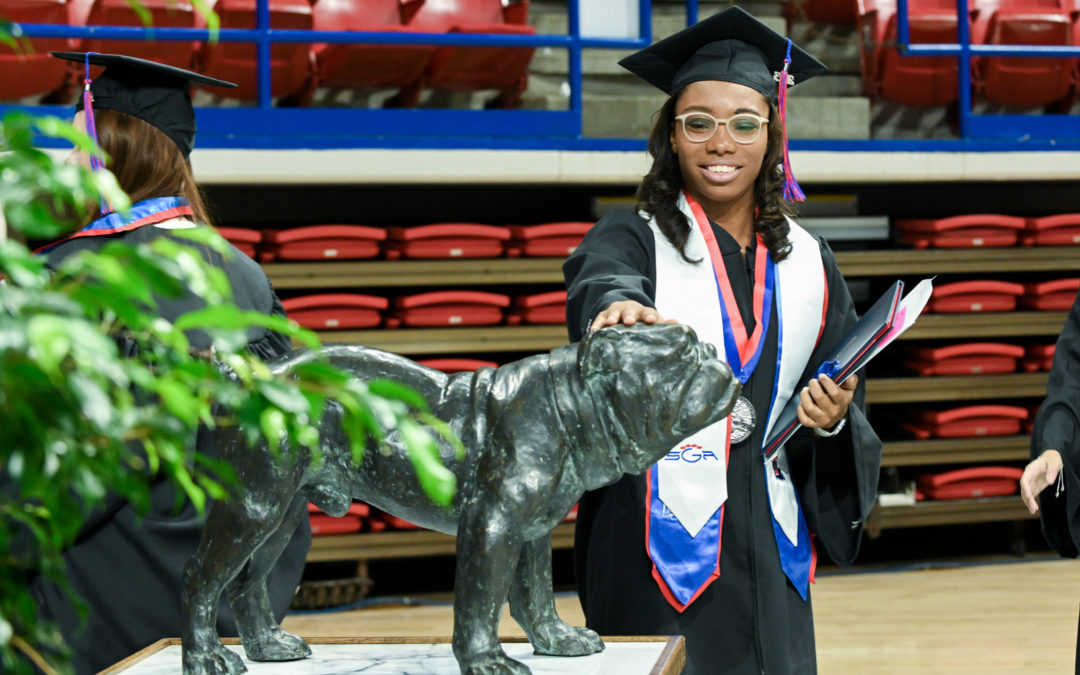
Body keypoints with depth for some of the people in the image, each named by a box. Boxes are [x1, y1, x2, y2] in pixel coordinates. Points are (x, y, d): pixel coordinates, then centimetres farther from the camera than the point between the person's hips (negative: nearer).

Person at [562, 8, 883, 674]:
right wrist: (622, 307, -50)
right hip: (662, 551, -4)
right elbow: (598, 283, -27)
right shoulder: (632, 238, -2)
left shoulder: (808, 263, 10)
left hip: (768, 560, 4)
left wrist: (831, 421, -12)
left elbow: (847, 404, 12)